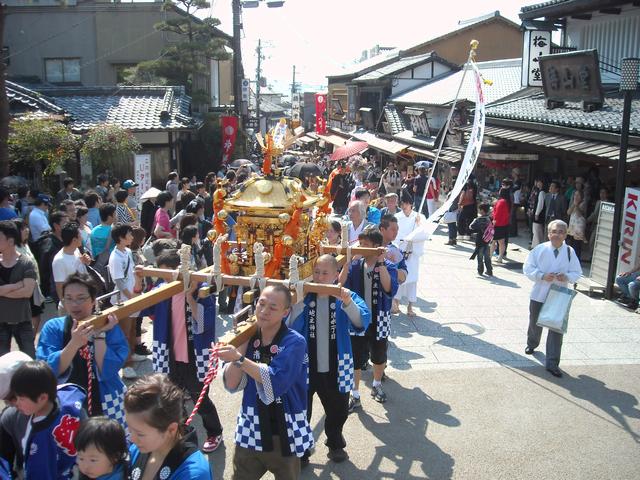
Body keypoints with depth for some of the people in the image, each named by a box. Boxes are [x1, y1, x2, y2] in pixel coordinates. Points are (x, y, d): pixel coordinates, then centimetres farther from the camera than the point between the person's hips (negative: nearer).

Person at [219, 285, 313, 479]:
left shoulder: (294, 342, -15)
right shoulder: (248, 338, -2)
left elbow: (275, 382, -28)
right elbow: (232, 385, -7)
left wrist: (239, 359, -31)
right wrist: (242, 344, -14)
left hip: (285, 433, -3)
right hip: (250, 430, 4)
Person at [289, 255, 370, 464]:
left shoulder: (346, 296, -7)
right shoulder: (303, 296, -5)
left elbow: (362, 322, -24)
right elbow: (290, 327, -15)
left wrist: (348, 303, -41)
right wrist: (298, 302, -29)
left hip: (336, 368, 1)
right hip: (305, 367, 0)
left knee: (338, 411, 21)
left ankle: (335, 444, 47)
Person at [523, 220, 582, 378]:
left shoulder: (570, 252, -3)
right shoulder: (540, 249, -7)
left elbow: (577, 273, 3)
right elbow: (528, 268, -6)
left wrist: (567, 277, -18)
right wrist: (542, 276, -20)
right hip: (539, 295, 0)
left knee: (556, 329, -4)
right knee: (535, 323, 20)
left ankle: (552, 363, 3)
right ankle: (532, 344, 51)